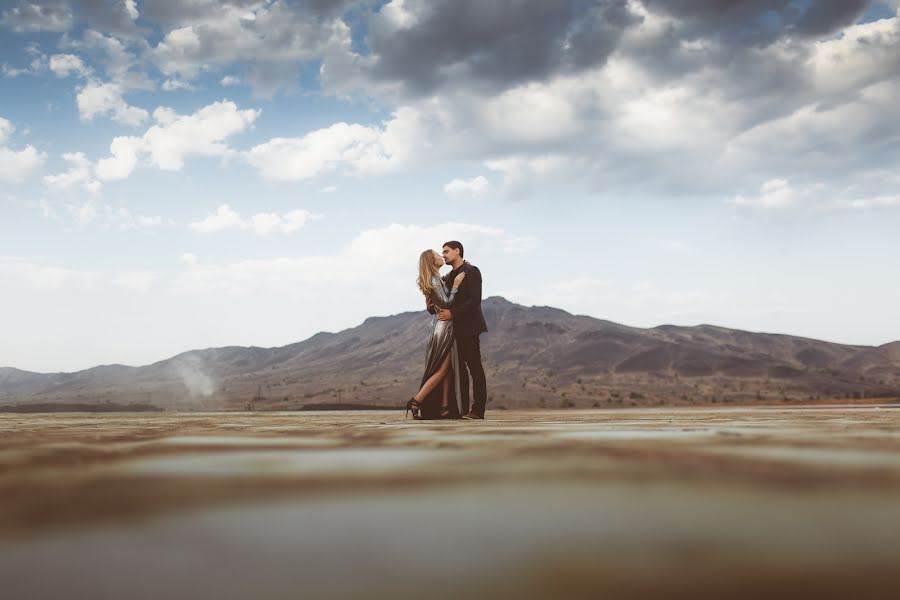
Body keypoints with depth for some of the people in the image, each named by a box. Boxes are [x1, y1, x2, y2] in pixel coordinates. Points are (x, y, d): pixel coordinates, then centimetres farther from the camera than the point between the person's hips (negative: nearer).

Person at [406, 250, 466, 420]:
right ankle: (416, 402, -11)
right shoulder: (434, 280, -14)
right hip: (444, 327, -9)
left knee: (449, 369, 7)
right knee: (441, 370, -10)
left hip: (445, 327, 9)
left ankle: (445, 408, 6)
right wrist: (455, 285, -15)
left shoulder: (439, 279, 14)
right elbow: (446, 303, -18)